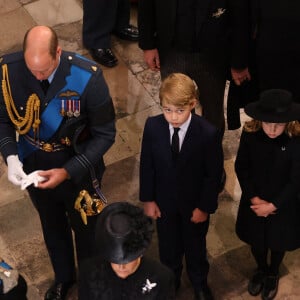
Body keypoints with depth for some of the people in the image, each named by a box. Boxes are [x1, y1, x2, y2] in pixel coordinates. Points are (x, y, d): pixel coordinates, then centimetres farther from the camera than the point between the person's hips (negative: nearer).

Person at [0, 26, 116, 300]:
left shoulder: (87, 77, -31)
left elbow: (104, 134, -20)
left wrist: (67, 172, -27)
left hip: (78, 168, -2)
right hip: (34, 166, 3)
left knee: (85, 227, 23)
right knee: (52, 226, 28)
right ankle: (63, 276, 58)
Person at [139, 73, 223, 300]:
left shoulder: (208, 133, -27)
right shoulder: (153, 126, -20)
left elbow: (214, 174, -16)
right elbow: (146, 165, -8)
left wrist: (205, 207, -11)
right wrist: (148, 199, -3)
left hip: (194, 204, -2)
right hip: (164, 202, 2)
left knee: (195, 246, 23)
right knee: (168, 246, 24)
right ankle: (170, 281, 53)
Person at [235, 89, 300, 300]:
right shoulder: (250, 134, -20)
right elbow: (241, 168, -8)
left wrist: (272, 205, -17)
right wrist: (254, 198, -13)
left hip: (283, 205, -1)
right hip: (254, 202, 2)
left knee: (278, 242, 22)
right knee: (256, 240, 23)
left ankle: (273, 274, 52)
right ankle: (261, 269, 54)